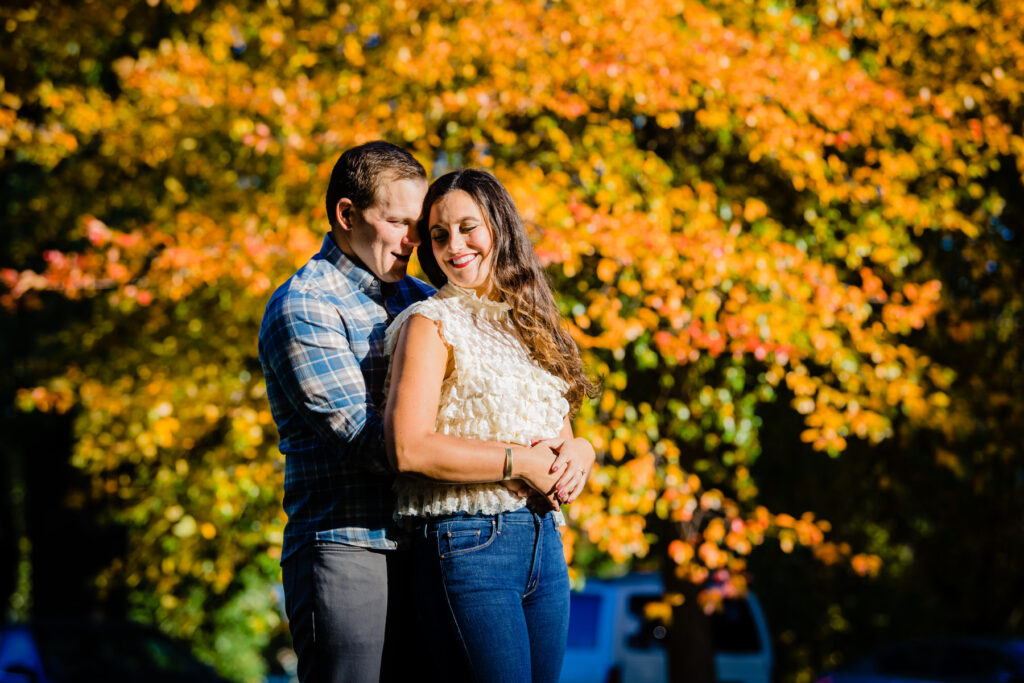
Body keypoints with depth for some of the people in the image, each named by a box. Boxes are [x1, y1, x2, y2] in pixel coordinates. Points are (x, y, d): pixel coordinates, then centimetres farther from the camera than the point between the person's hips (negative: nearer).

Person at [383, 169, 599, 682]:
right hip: (467, 542, -7)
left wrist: (578, 451, -5)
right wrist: (519, 461, -14)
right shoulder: (431, 324, -3)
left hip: (545, 540, 7)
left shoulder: (529, 323, 18)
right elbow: (408, 448, -16)